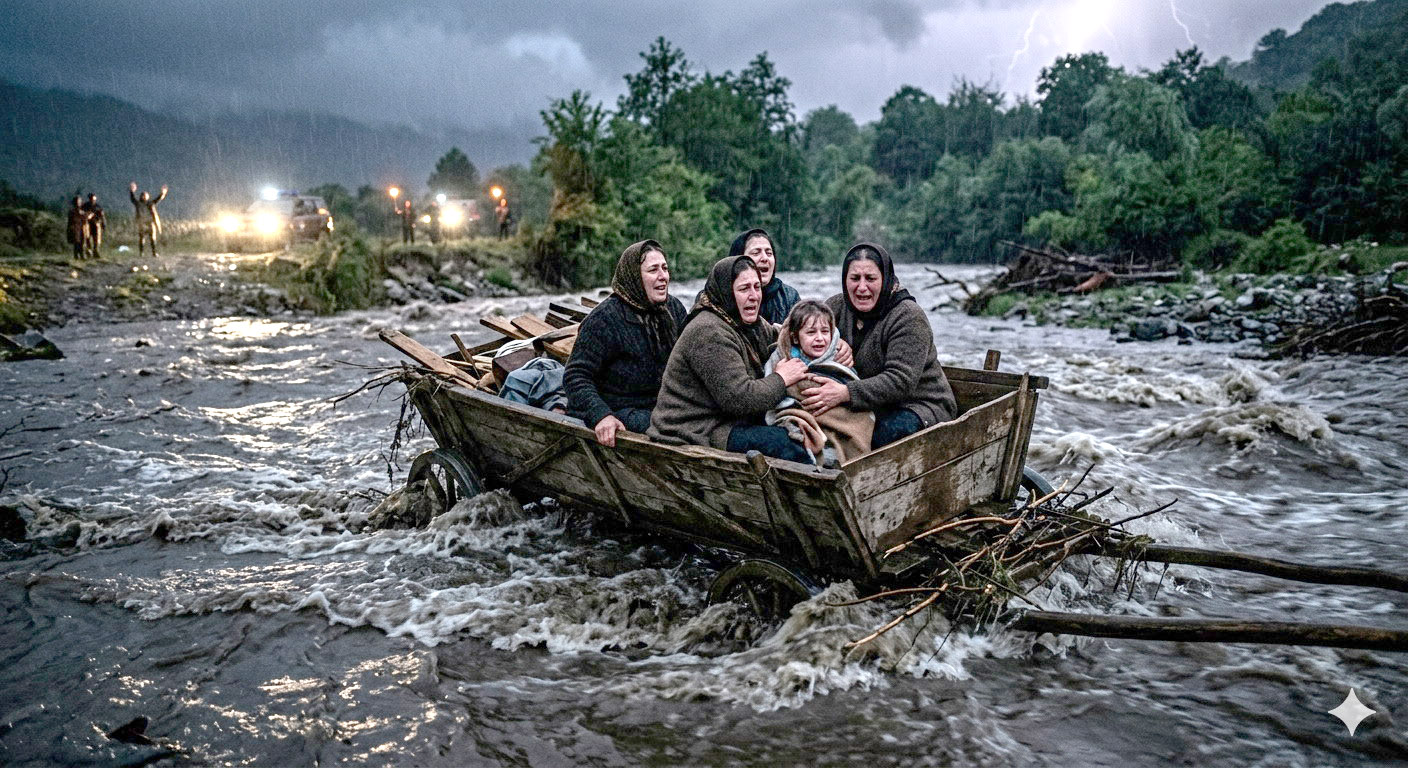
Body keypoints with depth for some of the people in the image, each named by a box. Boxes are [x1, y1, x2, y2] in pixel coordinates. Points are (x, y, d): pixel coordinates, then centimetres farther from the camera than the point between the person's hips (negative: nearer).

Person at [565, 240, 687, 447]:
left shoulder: (674, 308, 7)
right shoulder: (605, 318, -15)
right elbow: (575, 376, -17)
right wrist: (600, 415, -32)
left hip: (660, 406, 7)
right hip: (616, 411, -7)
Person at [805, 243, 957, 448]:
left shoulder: (909, 317, -18)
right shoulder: (837, 306, 2)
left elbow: (901, 381, -27)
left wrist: (845, 393, -40)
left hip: (920, 406, -5)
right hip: (868, 407, 5)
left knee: (890, 430, -36)